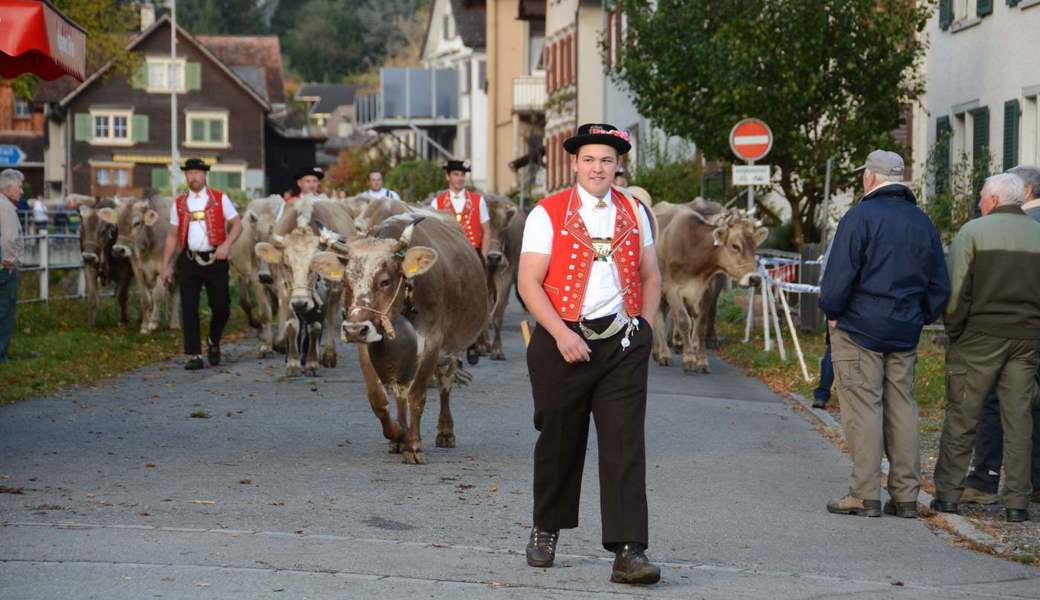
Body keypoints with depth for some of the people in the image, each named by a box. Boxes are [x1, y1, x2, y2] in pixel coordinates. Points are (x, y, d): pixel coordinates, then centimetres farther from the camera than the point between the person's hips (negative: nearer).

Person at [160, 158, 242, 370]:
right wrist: (166, 265, 8)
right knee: (189, 310, -3)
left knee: (221, 307, 0)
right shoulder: (179, 204, 11)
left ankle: (213, 343, 26)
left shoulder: (220, 199, 5)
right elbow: (172, 236, 13)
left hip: (214, 259, -2)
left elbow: (237, 224, 3)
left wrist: (226, 244, -14)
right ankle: (194, 355, 2)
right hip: (188, 261, 2)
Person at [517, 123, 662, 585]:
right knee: (559, 442, 9)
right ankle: (545, 530, 32)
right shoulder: (548, 214, -2)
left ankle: (628, 552, -12)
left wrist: (643, 330, 6)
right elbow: (528, 283, -6)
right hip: (564, 341, -2)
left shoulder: (634, 212, 10)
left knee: (625, 446, -7)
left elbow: (650, 277, 17)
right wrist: (562, 334, -15)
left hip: (623, 343, 2)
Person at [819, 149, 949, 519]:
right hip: (905, 333, 6)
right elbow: (940, 285, 14)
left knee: (863, 408, -4)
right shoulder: (923, 223, 11)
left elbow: (838, 274, -15)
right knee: (902, 408, 9)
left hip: (859, 326, -6)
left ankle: (865, 495, -5)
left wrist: (832, 312, -1)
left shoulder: (860, 217, -9)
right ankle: (906, 495, 10)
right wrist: (919, 319, 18)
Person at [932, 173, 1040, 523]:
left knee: (961, 418, 4)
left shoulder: (972, 232, -4)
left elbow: (956, 290, -9)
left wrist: (954, 333, 0)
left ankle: (948, 494, 7)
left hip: (979, 336, -3)